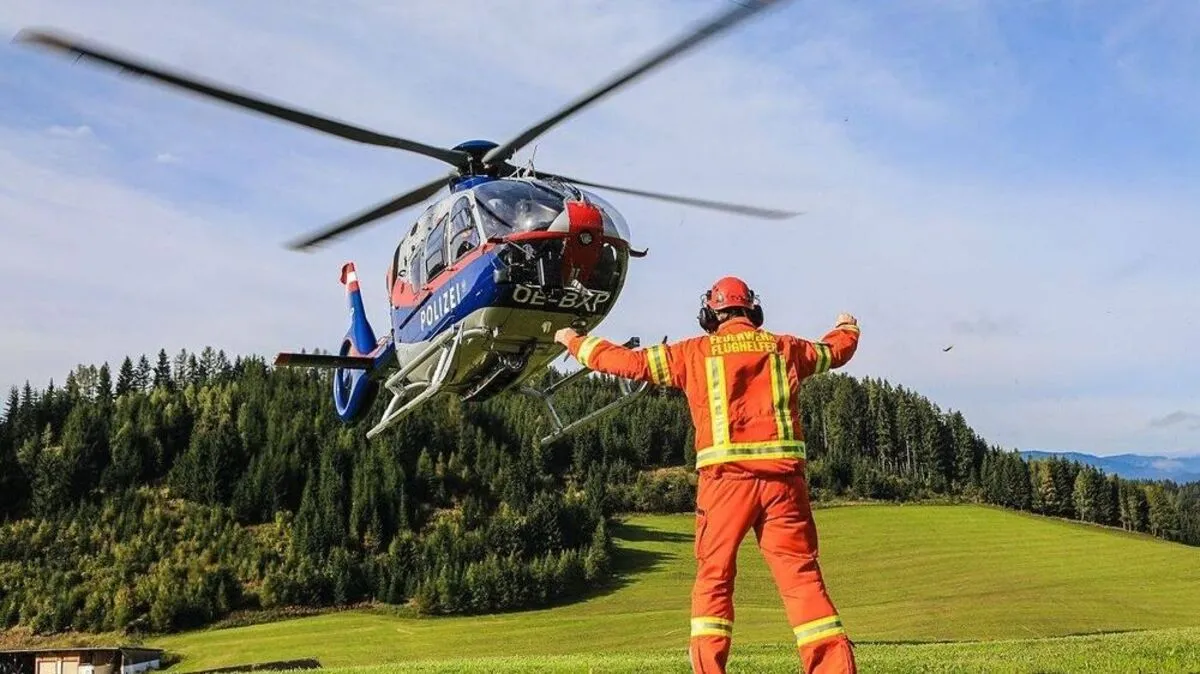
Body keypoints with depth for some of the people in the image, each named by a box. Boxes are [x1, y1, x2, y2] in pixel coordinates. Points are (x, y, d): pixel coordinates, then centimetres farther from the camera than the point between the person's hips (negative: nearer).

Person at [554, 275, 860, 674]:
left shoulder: (695, 352, 8)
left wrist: (576, 342, 27)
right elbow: (837, 351, 33)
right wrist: (848, 327, 57)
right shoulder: (784, 347, 14)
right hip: (783, 476, 2)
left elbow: (631, 362, 12)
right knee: (801, 575, 4)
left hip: (726, 477, -1)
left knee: (713, 577, 9)